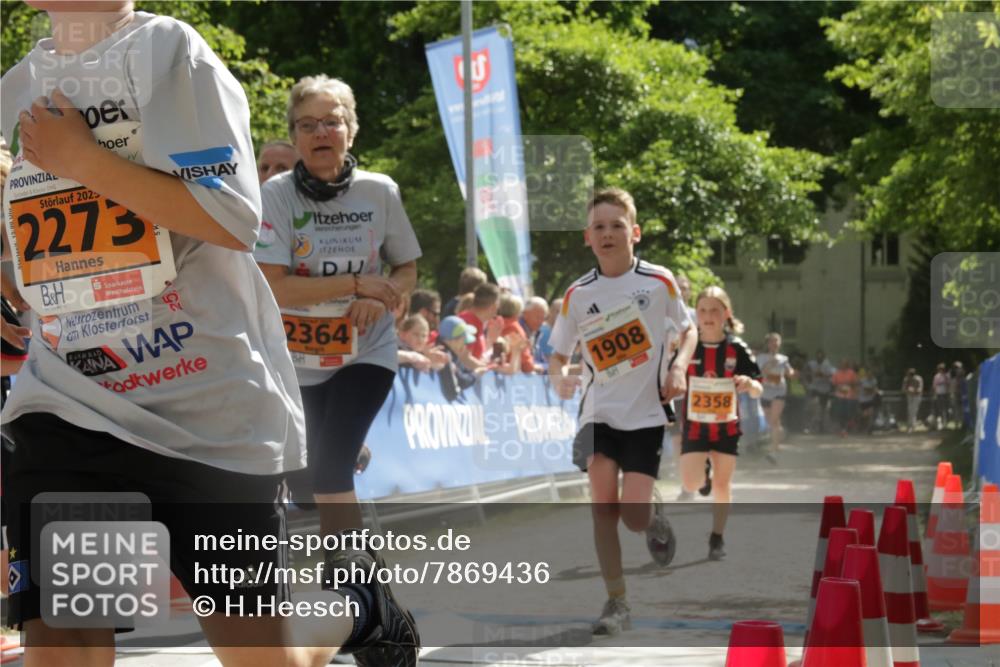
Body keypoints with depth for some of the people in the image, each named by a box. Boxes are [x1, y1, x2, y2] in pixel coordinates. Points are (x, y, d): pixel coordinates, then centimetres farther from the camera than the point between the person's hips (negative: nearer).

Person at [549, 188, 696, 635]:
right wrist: (559, 378, -14)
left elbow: (688, 330, 10)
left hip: (646, 413, -1)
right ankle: (616, 603, -3)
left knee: (634, 517, -10)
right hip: (599, 412, 2)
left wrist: (679, 367, -9)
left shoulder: (659, 281, -5)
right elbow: (558, 354, 8)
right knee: (602, 500, -14)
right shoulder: (578, 295, -2)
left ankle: (656, 518, 29)